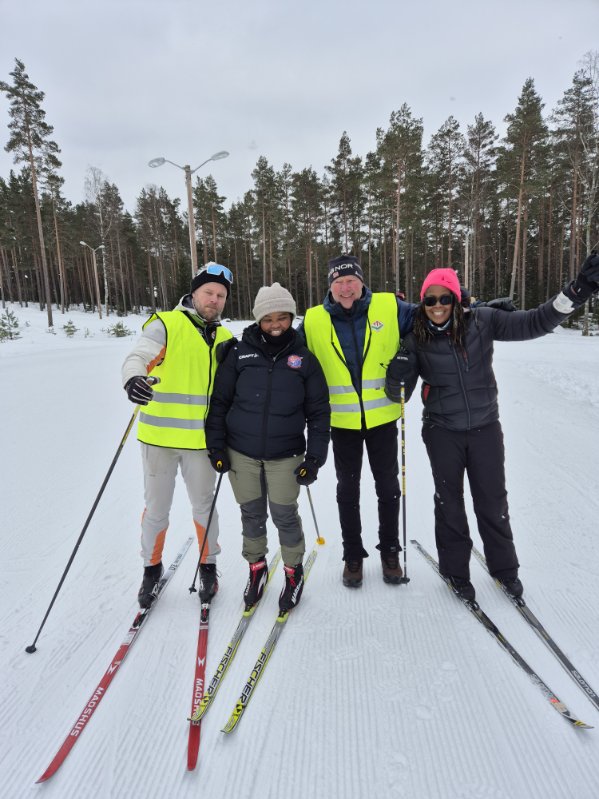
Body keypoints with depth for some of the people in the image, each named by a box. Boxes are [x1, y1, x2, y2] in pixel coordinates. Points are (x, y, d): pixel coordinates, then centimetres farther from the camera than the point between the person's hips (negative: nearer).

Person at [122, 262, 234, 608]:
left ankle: (208, 566, 34)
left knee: (204, 505, 14)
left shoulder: (225, 338, 10)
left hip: (202, 439, 3)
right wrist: (133, 379, -38)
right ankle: (152, 567, 32)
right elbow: (136, 358, -16)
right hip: (159, 436, -3)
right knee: (157, 507, 11)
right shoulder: (166, 324, -4)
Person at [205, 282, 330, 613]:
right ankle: (256, 567, 36)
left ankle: (294, 571, 29)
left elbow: (319, 412, 1)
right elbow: (220, 400, 3)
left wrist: (315, 457, -4)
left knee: (284, 515, 4)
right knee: (252, 514, 12)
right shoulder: (240, 352, -2)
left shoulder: (304, 359, -1)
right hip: (241, 453, 1)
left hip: (285, 456, -1)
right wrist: (216, 445, -1)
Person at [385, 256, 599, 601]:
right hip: (442, 432, 0)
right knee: (450, 502, 13)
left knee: (493, 501, 13)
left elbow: (532, 323, -11)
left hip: (485, 428, 1)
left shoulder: (482, 321, -7)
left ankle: (504, 567, 36)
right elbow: (398, 394, -3)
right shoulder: (417, 340, -6)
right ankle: (455, 570, 33)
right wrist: (400, 364, -22)